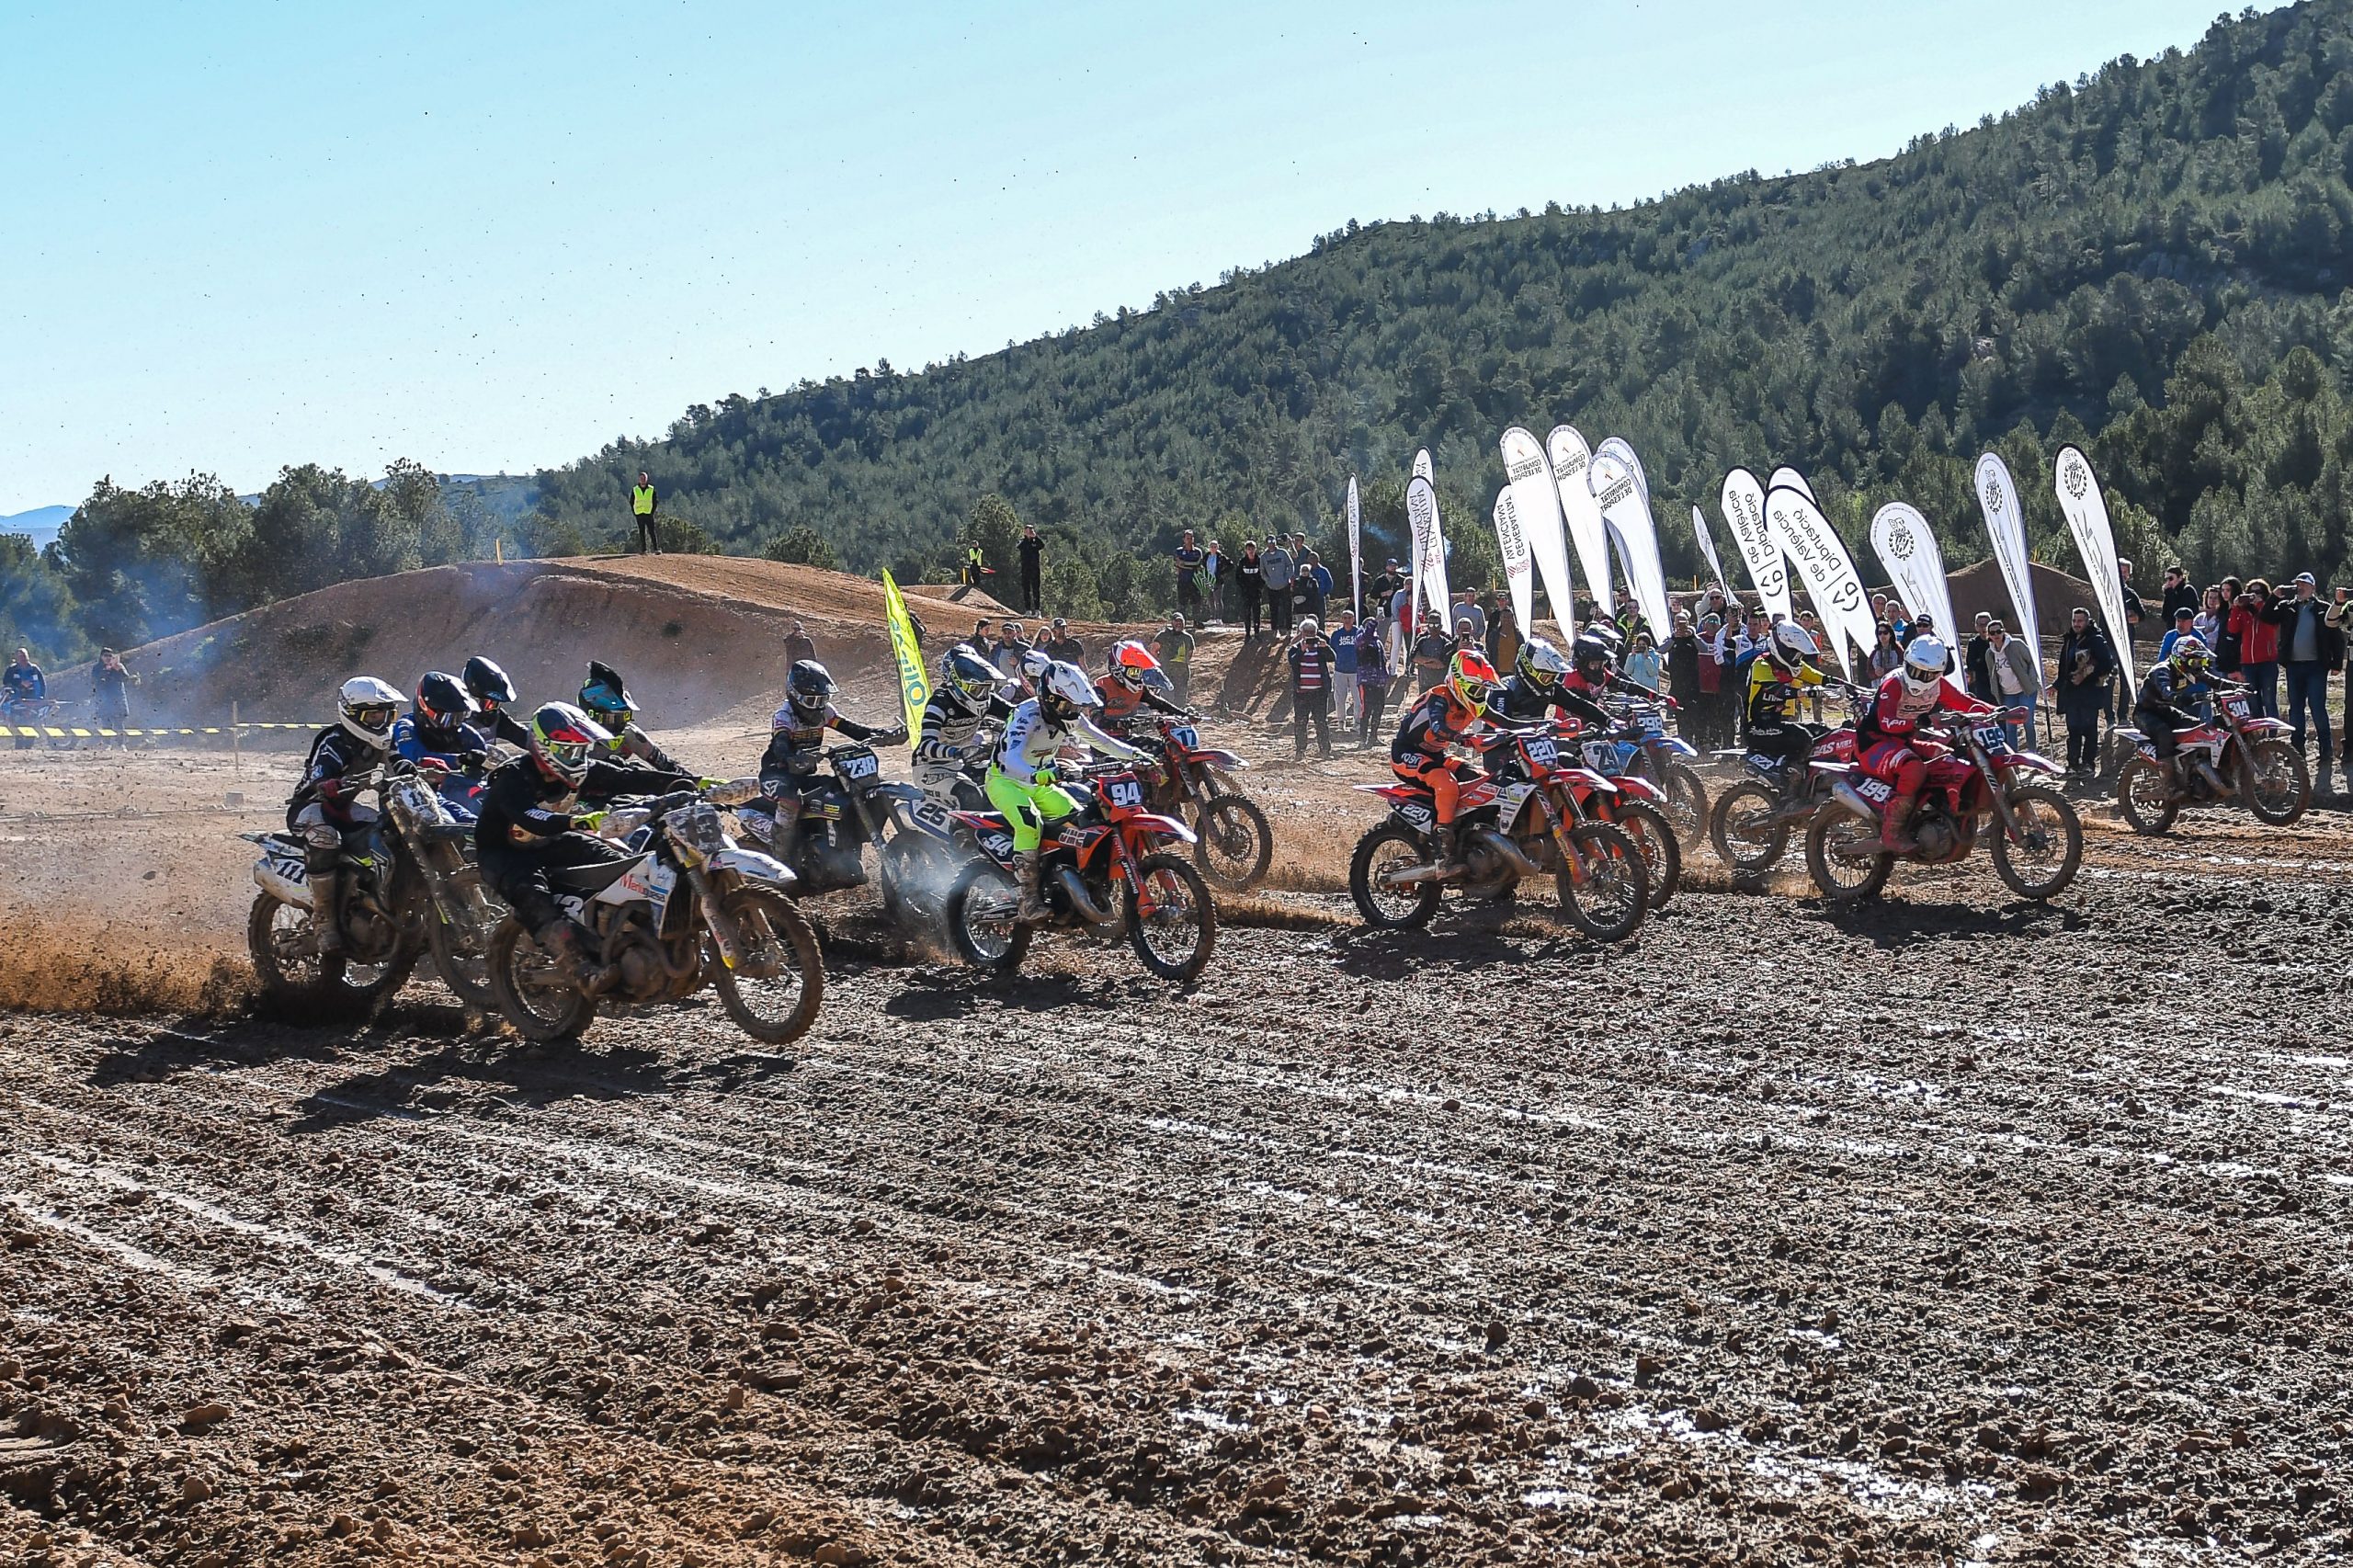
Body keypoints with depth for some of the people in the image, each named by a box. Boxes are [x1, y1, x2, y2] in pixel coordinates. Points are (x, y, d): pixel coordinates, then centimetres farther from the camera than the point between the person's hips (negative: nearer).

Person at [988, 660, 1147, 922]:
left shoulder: (1069, 716, -4)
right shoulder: (1027, 716, -29)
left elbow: (1100, 740, 5)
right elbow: (1013, 759, -43)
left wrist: (1134, 754, -10)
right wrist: (1034, 775, -64)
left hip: (1038, 781, 9)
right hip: (1005, 780, -9)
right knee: (1030, 824, -33)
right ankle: (1029, 901, -33)